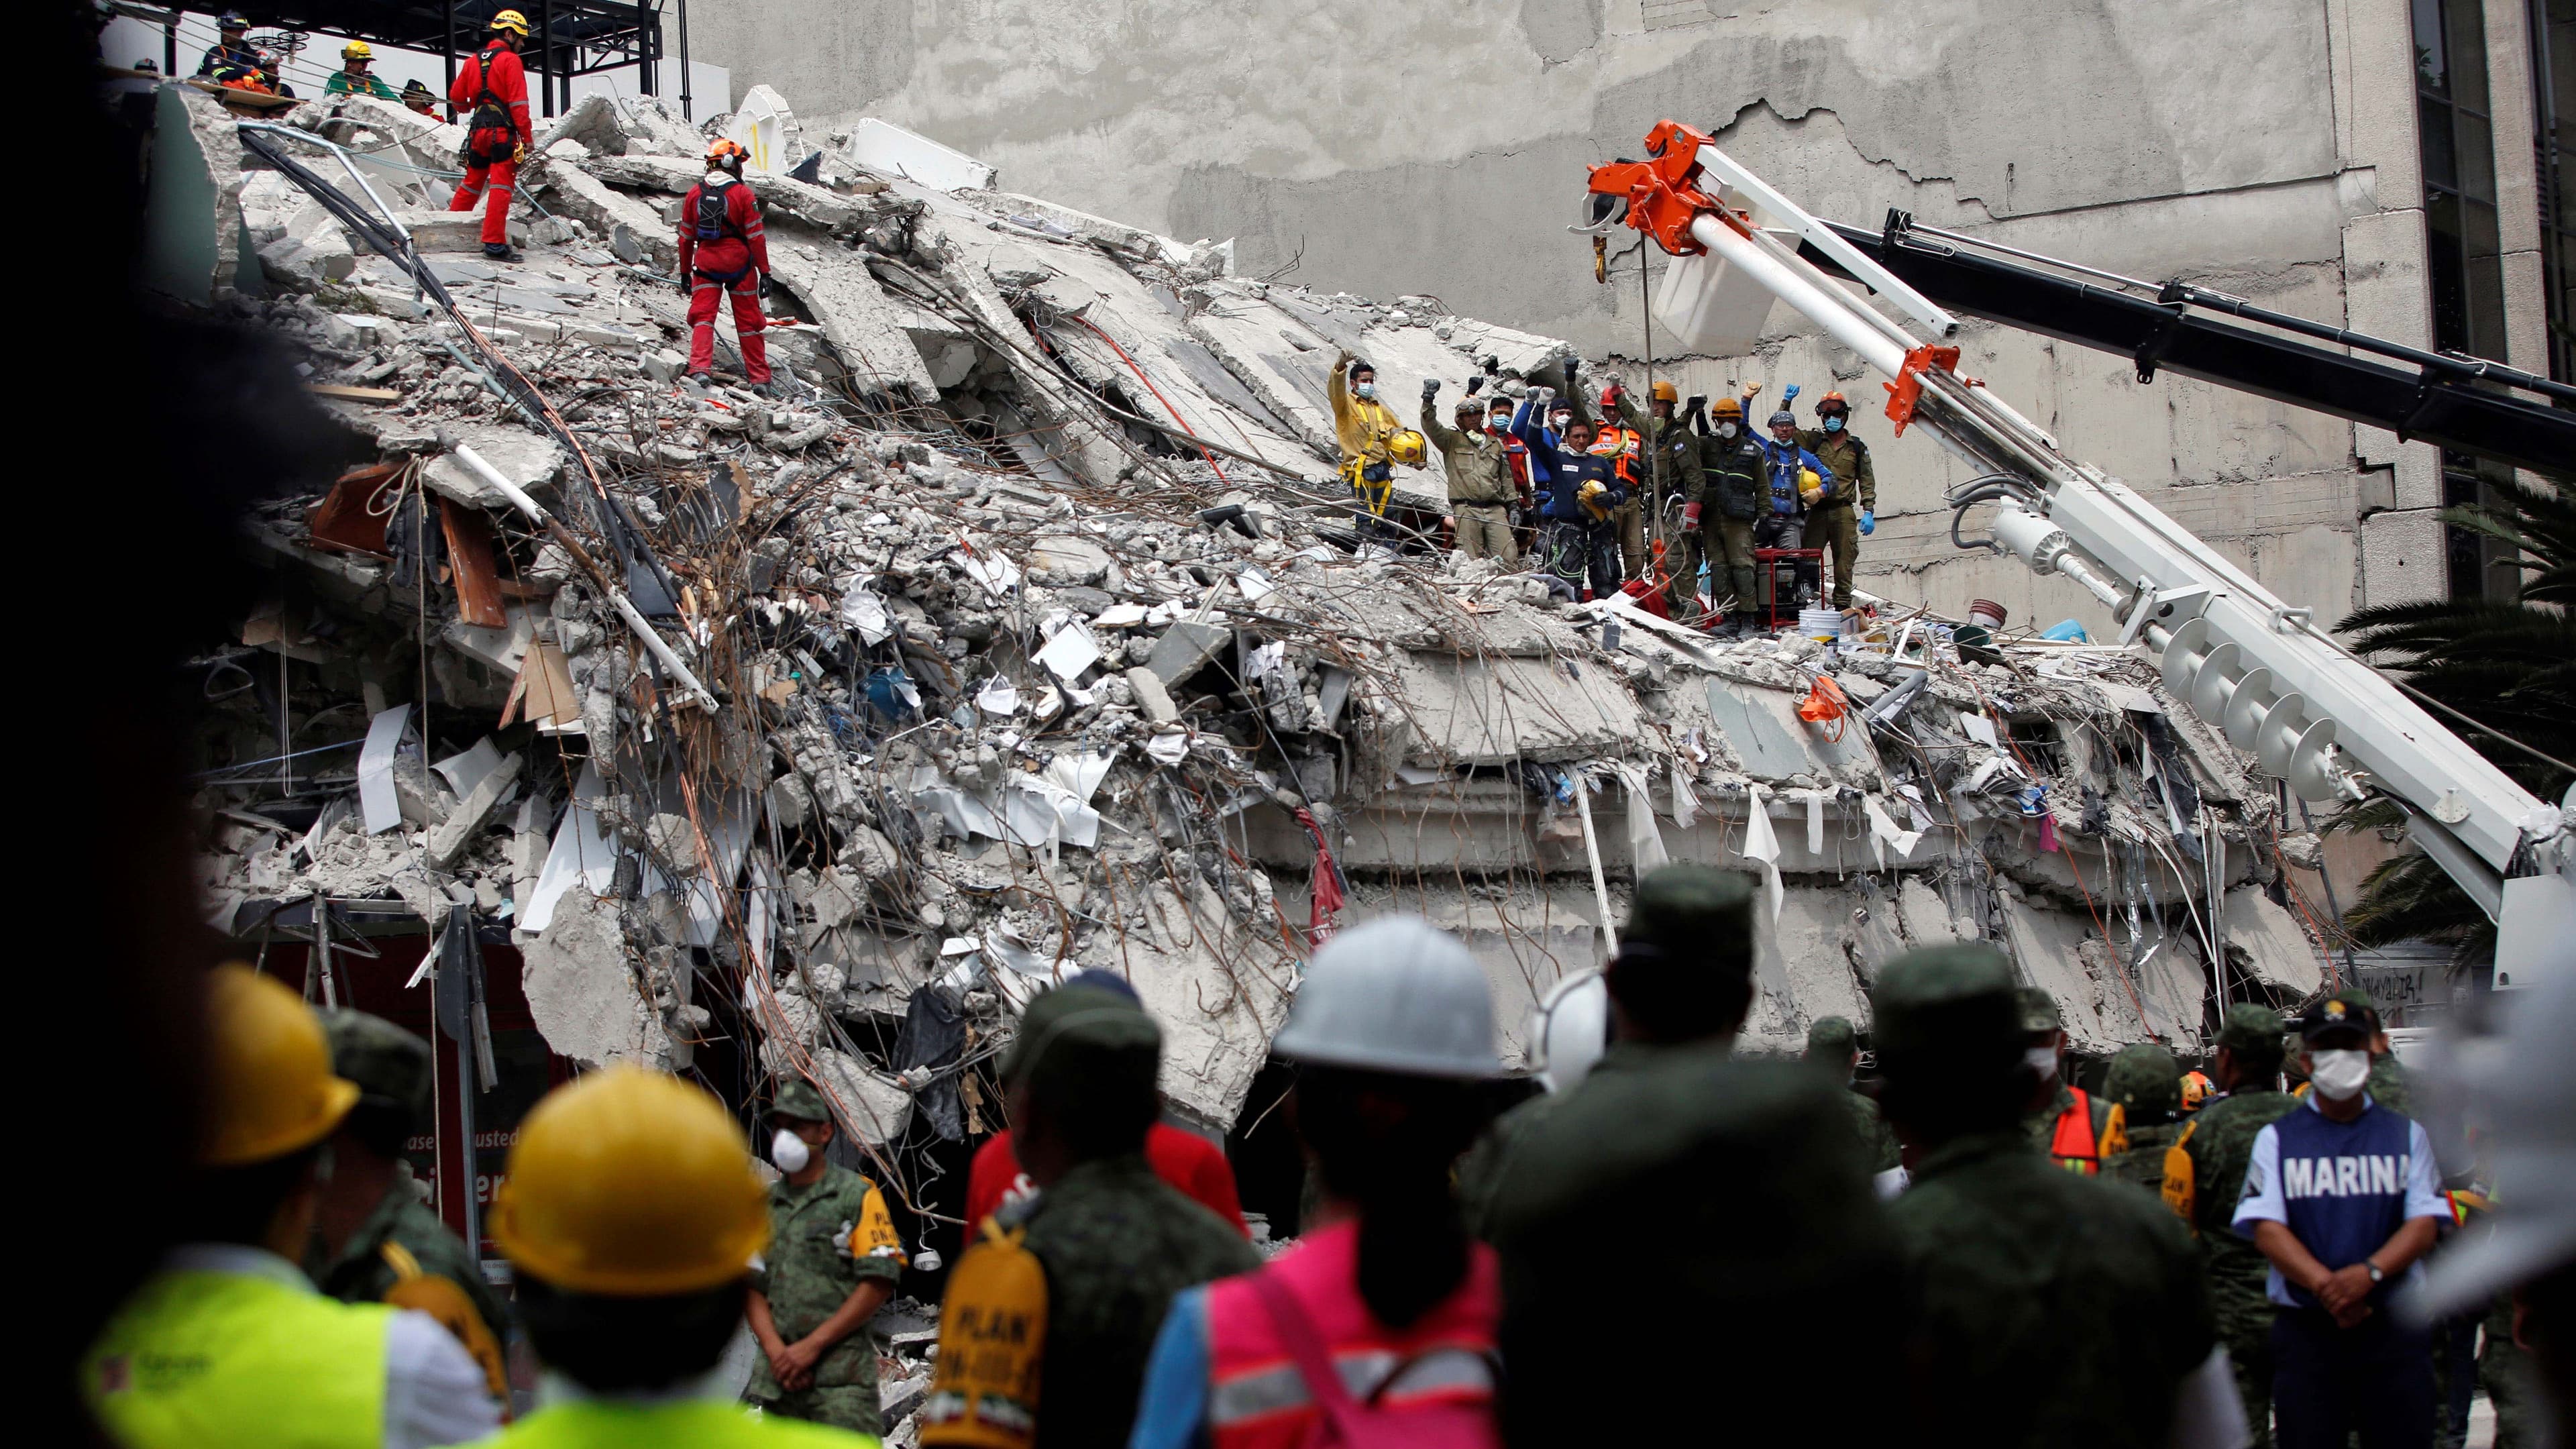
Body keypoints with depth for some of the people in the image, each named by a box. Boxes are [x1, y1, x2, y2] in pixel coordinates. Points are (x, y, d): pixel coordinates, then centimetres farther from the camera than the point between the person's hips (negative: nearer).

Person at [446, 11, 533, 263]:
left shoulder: (473, 61, 13)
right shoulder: (509, 60, -6)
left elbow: (456, 96, 17)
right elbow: (518, 103, -13)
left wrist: (464, 110, 40)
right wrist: (527, 137, -10)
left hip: (478, 130, 7)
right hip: (503, 132, -7)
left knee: (472, 182, 20)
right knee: (501, 186, -7)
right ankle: (494, 244, -13)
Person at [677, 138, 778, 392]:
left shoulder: (695, 193, 4)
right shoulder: (743, 193, -7)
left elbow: (686, 236, 8)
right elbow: (756, 236, -9)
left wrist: (685, 271, 17)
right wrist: (764, 272, -5)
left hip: (705, 264, 2)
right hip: (739, 264, -2)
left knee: (702, 317, 4)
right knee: (748, 321, 8)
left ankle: (699, 368, -16)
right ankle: (759, 378, 13)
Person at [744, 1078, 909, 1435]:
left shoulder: (858, 1195, 1)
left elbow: (880, 1283, -6)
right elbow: (751, 1286, 13)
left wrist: (812, 1345, -9)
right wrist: (776, 1350, -5)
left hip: (841, 1370, -5)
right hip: (775, 1371, 5)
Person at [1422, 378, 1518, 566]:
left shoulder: (1495, 443, 24)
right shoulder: (1451, 440, 13)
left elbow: (1506, 477, 25)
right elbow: (1430, 427, -5)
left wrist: (1512, 506, 18)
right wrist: (1428, 400, -20)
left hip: (1495, 509, 3)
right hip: (1466, 509, -3)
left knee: (1509, 558, -11)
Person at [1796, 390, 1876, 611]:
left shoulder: (1857, 447, 12)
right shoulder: (1813, 440, 11)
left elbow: (1867, 481, 9)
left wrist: (1869, 511, 0)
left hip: (1844, 512, 0)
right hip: (1817, 511, 0)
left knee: (1844, 563, 0)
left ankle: (1843, 606, 6)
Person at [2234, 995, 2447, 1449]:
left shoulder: (2406, 1134, 12)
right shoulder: (2275, 1138, 8)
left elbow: (2424, 1223, 1)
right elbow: (2266, 1228, -4)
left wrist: (2368, 1273, -18)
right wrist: (2326, 1285, -20)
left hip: (2393, 1326, 1)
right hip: (2305, 1328, -1)